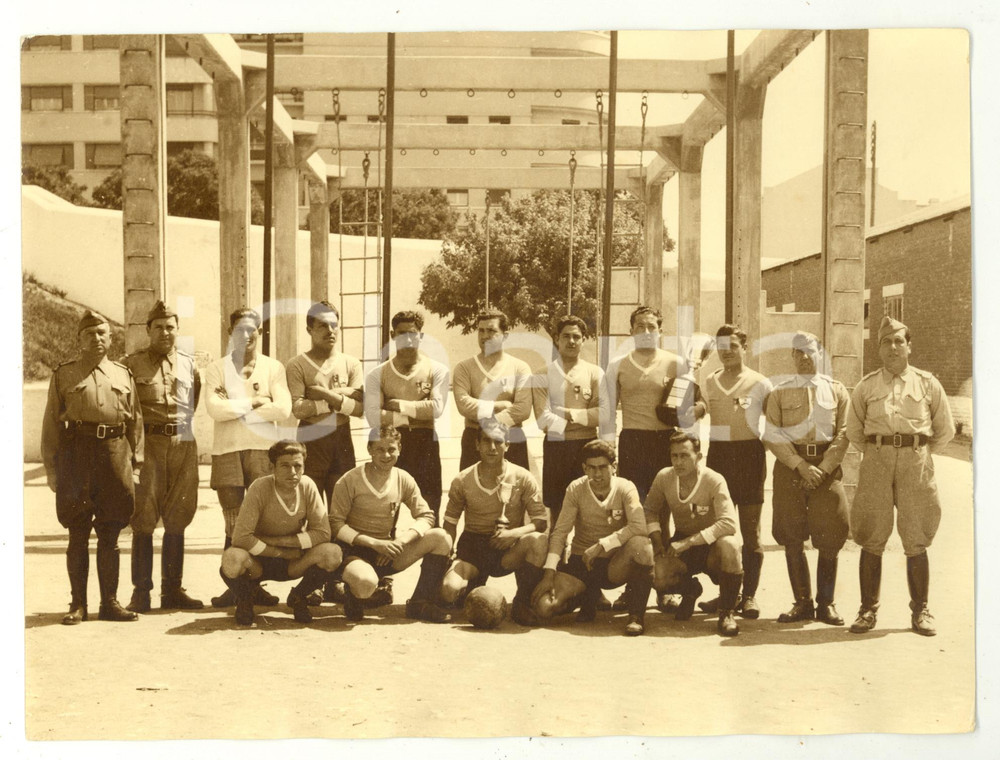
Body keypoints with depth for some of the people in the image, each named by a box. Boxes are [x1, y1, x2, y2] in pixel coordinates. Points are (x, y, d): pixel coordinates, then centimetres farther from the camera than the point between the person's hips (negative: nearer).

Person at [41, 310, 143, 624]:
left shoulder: (124, 375, 13)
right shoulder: (63, 375, 7)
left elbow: (135, 422, 12)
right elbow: (51, 424, 5)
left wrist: (135, 464, 7)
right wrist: (51, 468, -1)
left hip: (115, 452, 2)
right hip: (76, 454, -2)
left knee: (110, 536, 7)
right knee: (78, 535, 2)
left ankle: (110, 601, 15)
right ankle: (78, 604, 10)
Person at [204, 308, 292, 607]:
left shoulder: (273, 367, 9)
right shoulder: (216, 369, 8)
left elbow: (283, 409, -6)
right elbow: (214, 408, -8)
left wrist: (234, 408, -5)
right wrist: (254, 403, -5)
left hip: (263, 449, 1)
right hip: (227, 450, 0)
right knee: (234, 526, 1)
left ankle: (255, 584, 10)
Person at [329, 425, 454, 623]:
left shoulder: (404, 480, 2)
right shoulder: (350, 481, -10)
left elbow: (426, 517, 2)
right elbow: (335, 525, -13)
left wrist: (401, 541, -17)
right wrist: (374, 543, -22)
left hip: (388, 552, 5)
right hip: (355, 551, -5)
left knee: (441, 537, -15)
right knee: (366, 582, -40)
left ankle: (420, 603, -2)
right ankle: (353, 596, 0)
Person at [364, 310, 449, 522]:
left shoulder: (436, 370, 4)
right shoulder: (378, 374, 5)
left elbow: (436, 408, -11)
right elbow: (373, 417, -7)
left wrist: (399, 405, -7)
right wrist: (414, 415, -9)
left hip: (425, 443, -1)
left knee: (429, 510, 2)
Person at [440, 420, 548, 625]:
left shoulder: (523, 479, -6)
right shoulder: (462, 481, -2)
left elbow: (540, 521, -7)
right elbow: (450, 521, 8)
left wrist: (515, 533, -27)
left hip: (509, 550, -1)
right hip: (473, 546, 1)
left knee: (539, 540, -34)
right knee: (449, 591, -26)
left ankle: (522, 603, -14)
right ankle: (474, 586, 15)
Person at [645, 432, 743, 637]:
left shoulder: (714, 480, -22)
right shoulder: (664, 477, -10)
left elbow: (728, 523, -32)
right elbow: (651, 510, 5)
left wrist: (688, 542, -34)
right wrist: (657, 541, -11)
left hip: (711, 546, -3)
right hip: (681, 546, 3)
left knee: (729, 544, -38)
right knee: (657, 577, -24)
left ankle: (726, 612, -16)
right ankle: (690, 590, 15)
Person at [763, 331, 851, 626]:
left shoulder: (837, 390, 9)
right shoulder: (779, 393, 7)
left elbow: (844, 434, 3)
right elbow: (773, 437, 0)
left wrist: (822, 468, -9)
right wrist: (802, 467, -11)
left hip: (827, 467, 0)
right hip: (789, 468, 0)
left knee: (829, 539, 0)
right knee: (792, 538, 1)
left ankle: (826, 603, 12)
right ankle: (802, 602, 12)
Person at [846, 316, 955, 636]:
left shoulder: (927, 383, 6)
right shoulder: (866, 386, 8)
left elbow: (945, 430, 13)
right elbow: (854, 430, 18)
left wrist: (918, 453, 13)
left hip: (915, 462, -1)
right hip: (876, 462, 1)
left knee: (916, 542, 2)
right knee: (871, 540, 1)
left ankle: (920, 611, 12)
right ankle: (868, 610, 9)